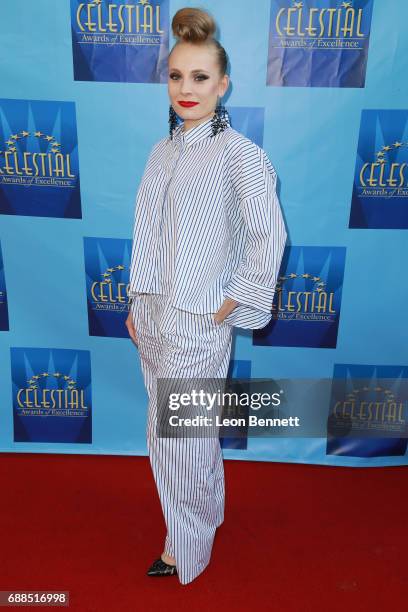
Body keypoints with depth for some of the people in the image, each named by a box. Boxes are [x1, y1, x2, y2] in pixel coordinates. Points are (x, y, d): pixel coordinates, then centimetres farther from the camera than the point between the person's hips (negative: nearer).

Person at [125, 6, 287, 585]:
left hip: (197, 321, -7)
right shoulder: (163, 151, 10)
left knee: (178, 436, 6)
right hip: (154, 315, 7)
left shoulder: (239, 153, -11)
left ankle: (187, 546, 33)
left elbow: (269, 238, -16)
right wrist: (137, 304, 13)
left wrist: (227, 308, -12)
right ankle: (206, 510, 46)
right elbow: (150, 237, 14)